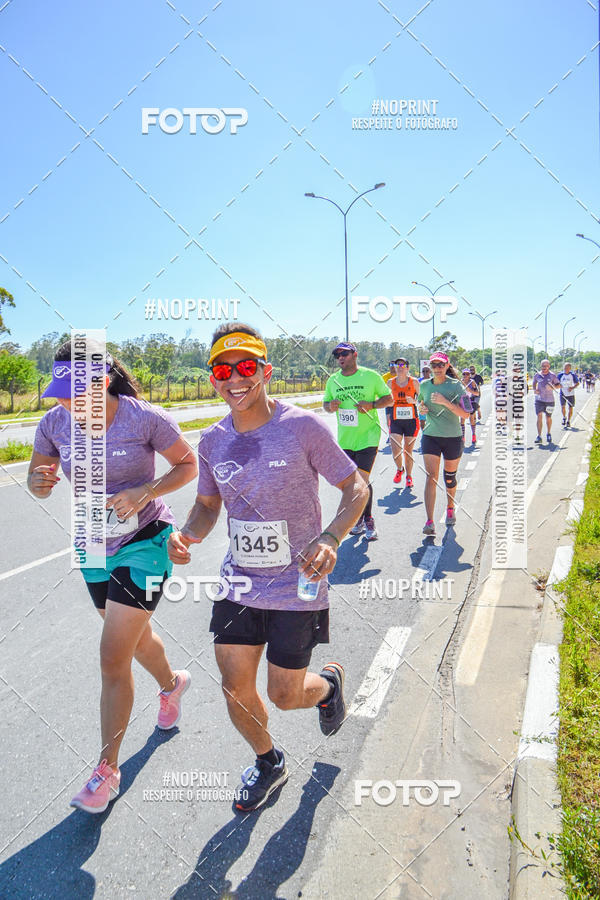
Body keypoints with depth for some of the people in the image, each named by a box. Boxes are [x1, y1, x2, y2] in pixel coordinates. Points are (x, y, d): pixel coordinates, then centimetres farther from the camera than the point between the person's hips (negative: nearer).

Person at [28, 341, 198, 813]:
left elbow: (188, 464, -8)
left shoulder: (146, 418, -21)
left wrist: (145, 492, -25)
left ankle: (107, 769, 14)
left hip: (145, 542, -5)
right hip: (94, 546, 6)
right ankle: (172, 682, 58)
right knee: (135, 637, 25)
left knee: (113, 660, -7)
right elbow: (37, 480, 4)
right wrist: (39, 483, -21)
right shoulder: (55, 422, -9)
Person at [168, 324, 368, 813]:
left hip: (297, 586, -4)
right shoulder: (213, 441, 0)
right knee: (235, 688, 9)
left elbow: (356, 487, -8)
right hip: (239, 583, 5)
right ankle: (268, 763, 40)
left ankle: (329, 681, 42)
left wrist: (330, 538, -25)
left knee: (284, 695, 4)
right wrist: (187, 535, -9)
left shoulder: (302, 426, -14)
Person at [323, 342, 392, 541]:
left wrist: (371, 404, -16)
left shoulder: (371, 376, -4)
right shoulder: (332, 381, 6)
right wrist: (330, 406, -7)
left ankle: (368, 519, 8)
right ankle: (359, 517, 28)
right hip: (344, 440, 4)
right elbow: (326, 403, 17)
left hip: (368, 437, -4)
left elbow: (389, 399, 2)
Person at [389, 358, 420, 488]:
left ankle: (409, 476, 25)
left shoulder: (414, 382, -1)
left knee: (408, 451, 6)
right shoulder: (390, 383, 4)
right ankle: (399, 469, 22)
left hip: (411, 420, -1)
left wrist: (413, 401, -14)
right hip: (396, 420, 1)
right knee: (395, 451, -9)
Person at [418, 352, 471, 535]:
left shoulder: (455, 386, -8)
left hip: (453, 438, -1)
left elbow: (465, 414, -14)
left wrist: (445, 402, -25)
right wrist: (422, 408, -1)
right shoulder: (424, 386, 4)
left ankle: (450, 509, 41)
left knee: (450, 477, 13)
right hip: (430, 436, 2)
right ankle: (429, 522, -16)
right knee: (431, 477, -11)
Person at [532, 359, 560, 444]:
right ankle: (539, 436, -9)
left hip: (549, 400, 0)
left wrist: (552, 387, -15)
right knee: (539, 416, -12)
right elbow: (534, 383, 22)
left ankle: (548, 434, 33)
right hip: (539, 399, 0)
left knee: (548, 418, 10)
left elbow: (559, 385, 4)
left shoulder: (552, 375, -2)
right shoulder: (537, 375, 3)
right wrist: (534, 390, 3)